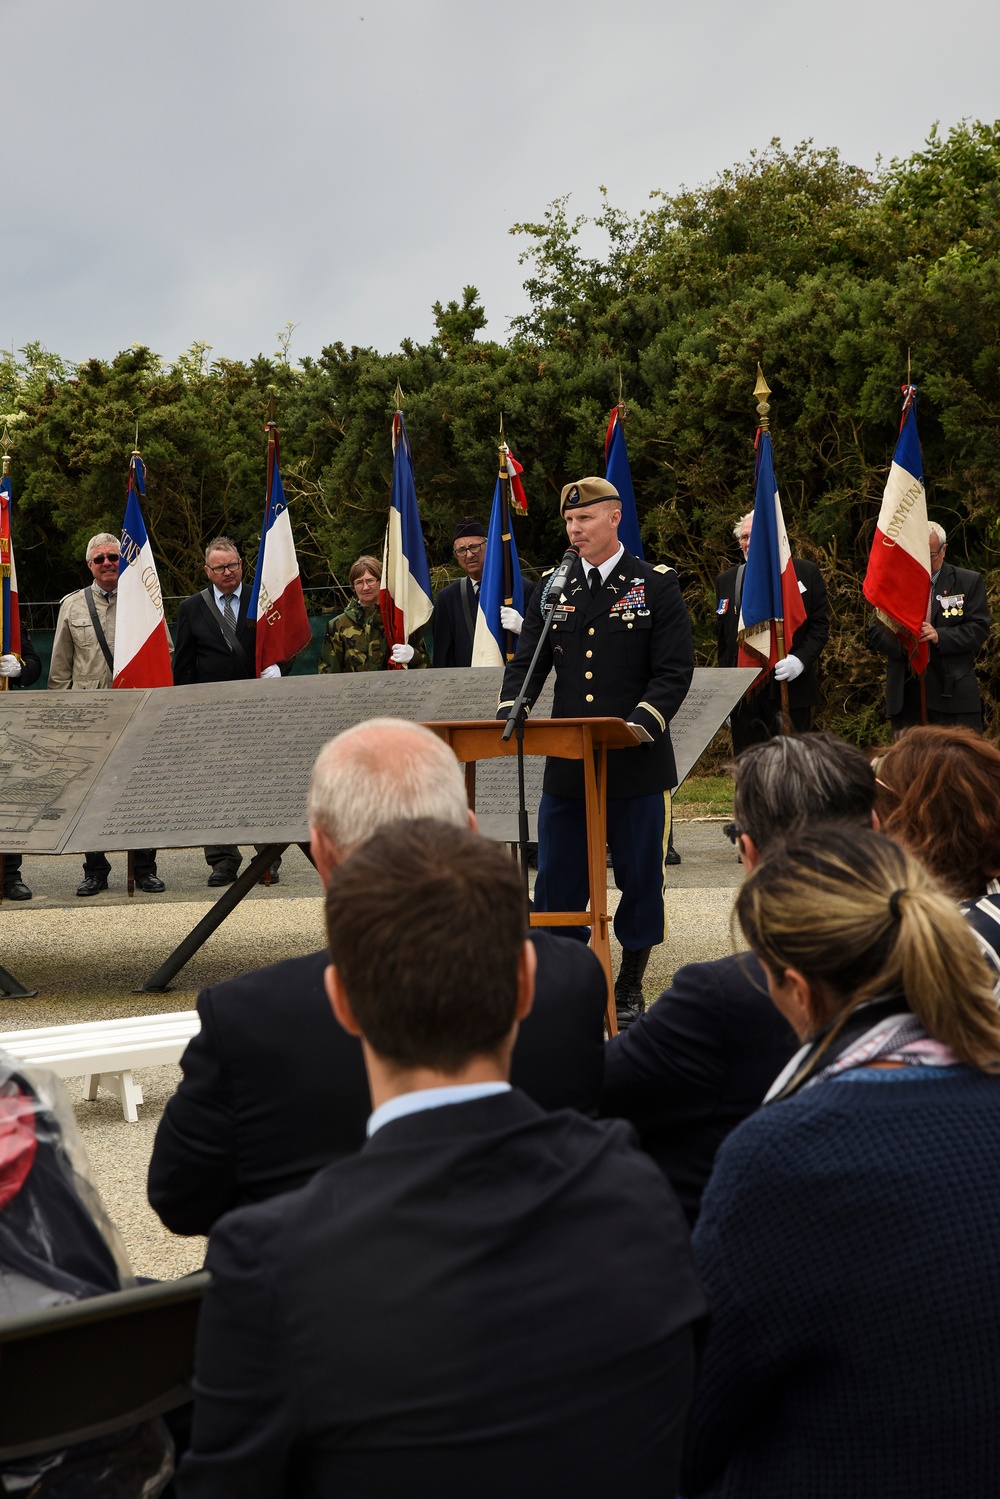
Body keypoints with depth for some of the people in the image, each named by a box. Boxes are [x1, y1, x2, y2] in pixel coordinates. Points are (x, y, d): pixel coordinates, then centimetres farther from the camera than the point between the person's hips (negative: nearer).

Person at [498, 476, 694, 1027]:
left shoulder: (657, 587, 0)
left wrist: (640, 724, -19)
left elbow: (674, 670, -5)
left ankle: (629, 988, 18)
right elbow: (527, 662, 10)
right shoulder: (551, 590, 11)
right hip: (566, 764, 3)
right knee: (557, 880, 5)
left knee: (640, 877, 5)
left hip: (636, 765, -3)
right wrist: (509, 714, -9)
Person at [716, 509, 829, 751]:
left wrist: (801, 659, -15)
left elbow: (820, 624, 3)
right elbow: (723, 639, 15)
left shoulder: (805, 573, 3)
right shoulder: (726, 581, 13)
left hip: (790, 690, -2)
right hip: (743, 695, 3)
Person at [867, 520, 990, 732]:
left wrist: (940, 636, -18)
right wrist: (901, 644, -15)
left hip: (953, 694, -2)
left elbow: (979, 628, -2)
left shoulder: (969, 582, 6)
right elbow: (876, 632, 7)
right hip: (905, 694, 2)